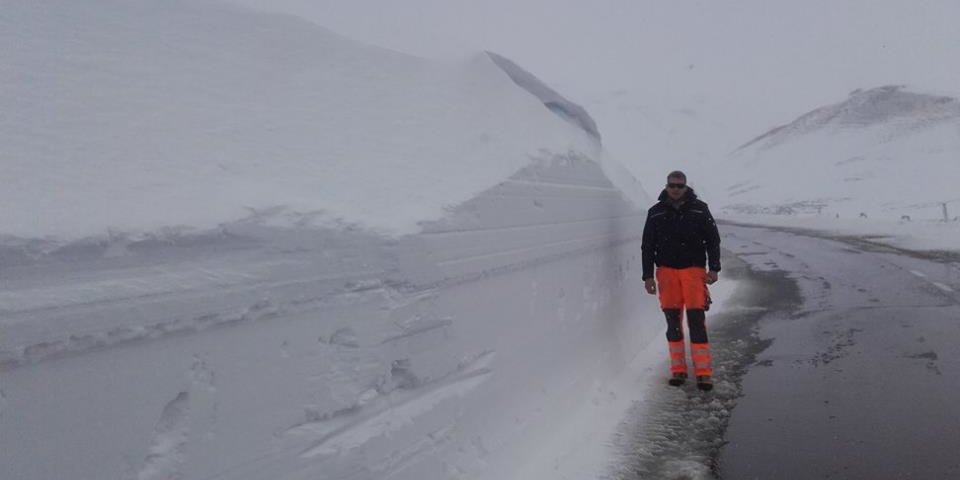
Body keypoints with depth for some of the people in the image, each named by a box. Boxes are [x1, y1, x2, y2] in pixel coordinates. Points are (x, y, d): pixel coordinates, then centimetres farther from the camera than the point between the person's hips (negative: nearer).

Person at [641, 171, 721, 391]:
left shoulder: (699, 209, 4)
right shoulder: (656, 212, 7)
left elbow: (713, 239, 7)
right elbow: (647, 246, 9)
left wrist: (714, 268, -2)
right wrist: (648, 276, 4)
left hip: (694, 269, -2)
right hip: (666, 271, 2)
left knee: (696, 319, -8)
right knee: (673, 321, 5)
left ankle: (703, 372, -4)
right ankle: (678, 370, 13)